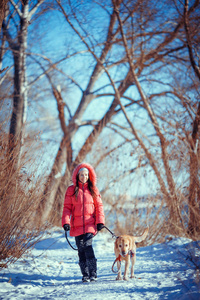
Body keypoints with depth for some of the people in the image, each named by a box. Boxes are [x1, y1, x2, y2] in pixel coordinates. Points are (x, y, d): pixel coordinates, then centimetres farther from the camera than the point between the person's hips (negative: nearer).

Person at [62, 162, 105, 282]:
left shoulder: (93, 189, 9)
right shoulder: (71, 190, 7)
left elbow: (99, 206, 8)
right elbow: (67, 207, 5)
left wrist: (100, 221, -2)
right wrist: (66, 222, -7)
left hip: (90, 224, -2)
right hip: (77, 226, 2)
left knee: (88, 245, -19)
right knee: (81, 250, 4)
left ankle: (93, 273, -15)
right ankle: (85, 275, 14)